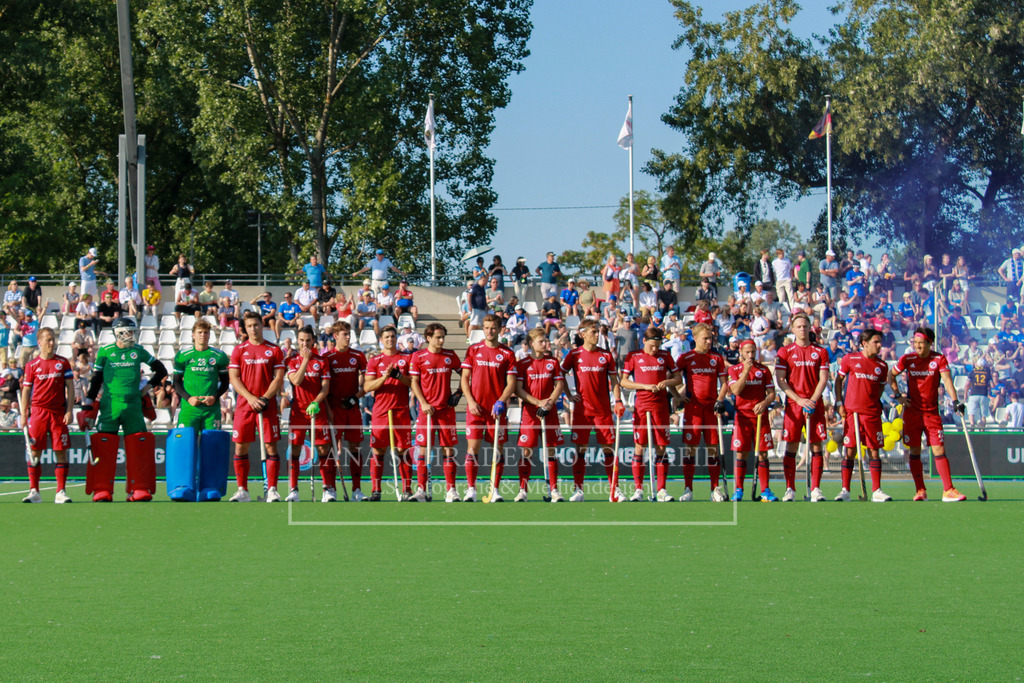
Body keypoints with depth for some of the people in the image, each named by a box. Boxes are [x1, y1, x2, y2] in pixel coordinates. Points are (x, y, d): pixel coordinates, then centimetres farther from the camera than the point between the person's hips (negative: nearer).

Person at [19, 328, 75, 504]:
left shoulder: (63, 363, 6)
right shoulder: (32, 365, 5)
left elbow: (70, 388, 6)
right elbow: (26, 391, 9)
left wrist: (69, 411, -3)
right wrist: (23, 415, 3)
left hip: (59, 413, 0)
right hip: (38, 411, 0)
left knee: (61, 452, -3)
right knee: (35, 452, -2)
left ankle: (61, 492, 1)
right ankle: (34, 491, 3)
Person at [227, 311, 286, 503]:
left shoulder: (274, 350, 5)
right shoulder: (239, 350, 8)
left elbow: (279, 379, 1)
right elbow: (234, 378, 2)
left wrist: (265, 397, -12)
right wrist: (250, 398, -12)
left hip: (268, 406, -1)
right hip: (244, 405, 1)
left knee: (271, 446, -5)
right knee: (241, 447, 0)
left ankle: (272, 490, -1)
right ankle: (242, 490, 7)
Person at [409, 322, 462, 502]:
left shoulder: (450, 356, 7)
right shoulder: (418, 356, 0)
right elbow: (414, 382, 1)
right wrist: (423, 403, -9)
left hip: (446, 409, 2)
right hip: (427, 409, -2)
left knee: (449, 449, 1)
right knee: (423, 449, -4)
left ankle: (451, 491, 5)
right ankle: (421, 490, 1)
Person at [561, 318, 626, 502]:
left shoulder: (606, 355, 5)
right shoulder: (574, 354, 2)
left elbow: (614, 380, 8)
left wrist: (618, 401, -4)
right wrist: (568, 395, 3)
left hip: (603, 409, 1)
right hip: (582, 409, -1)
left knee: (608, 448, -1)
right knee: (580, 449, -1)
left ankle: (614, 490, 3)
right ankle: (578, 490, 4)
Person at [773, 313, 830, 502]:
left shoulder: (820, 352, 7)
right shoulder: (785, 352, 5)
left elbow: (823, 380, 2)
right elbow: (780, 380, -1)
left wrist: (812, 401, -12)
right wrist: (799, 400, -12)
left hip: (815, 405, 1)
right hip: (793, 404, -1)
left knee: (817, 446, -2)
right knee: (791, 446, -3)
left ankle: (815, 489, 0)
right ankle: (790, 490, 1)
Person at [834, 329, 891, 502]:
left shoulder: (882, 365, 7)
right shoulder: (850, 359, 0)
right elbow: (839, 380, 8)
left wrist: (876, 401, 5)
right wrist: (839, 403, 1)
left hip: (873, 413, 2)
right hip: (851, 411, -2)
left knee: (874, 450, 2)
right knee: (850, 451, -2)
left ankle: (876, 491, 5)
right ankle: (845, 490, 3)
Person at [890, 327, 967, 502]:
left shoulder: (939, 359, -4)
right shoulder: (907, 359, -1)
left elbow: (947, 380, -15)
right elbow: (891, 376, 12)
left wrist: (955, 400, -29)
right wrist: (897, 395, 0)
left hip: (932, 412, -1)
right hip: (912, 411, 1)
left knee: (939, 450, -6)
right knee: (914, 451, 1)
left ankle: (948, 490, -6)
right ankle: (920, 491, 9)